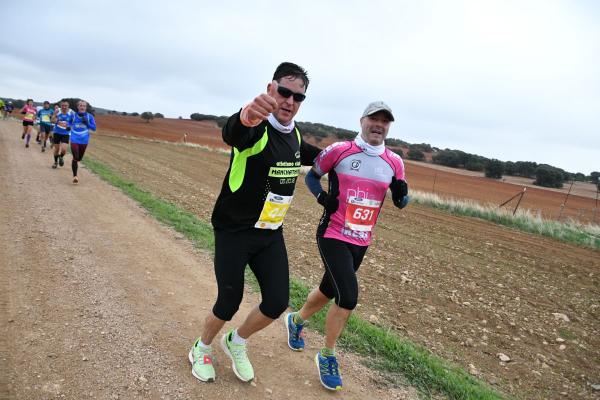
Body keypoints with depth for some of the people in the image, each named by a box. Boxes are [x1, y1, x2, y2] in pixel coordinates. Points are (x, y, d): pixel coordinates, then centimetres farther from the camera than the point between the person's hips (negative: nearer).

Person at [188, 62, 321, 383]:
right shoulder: (256, 128, -20)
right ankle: (202, 349, 34)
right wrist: (247, 117, -69)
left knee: (277, 303, 3)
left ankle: (235, 343, 33)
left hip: (271, 234, 6)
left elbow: (314, 156, 28)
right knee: (229, 303, 1)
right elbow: (231, 133, -47)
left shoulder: (295, 135, 4)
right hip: (234, 232, -6)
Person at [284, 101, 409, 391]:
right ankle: (327, 356, 11)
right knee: (348, 296, -15)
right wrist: (322, 196, -15)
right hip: (333, 236, -5)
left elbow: (400, 203, 10)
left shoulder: (394, 162, 1)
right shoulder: (339, 150, -9)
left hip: (361, 242, 5)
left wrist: (401, 193, -13)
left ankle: (296, 320, 50)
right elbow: (311, 175, 5)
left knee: (329, 290, 19)